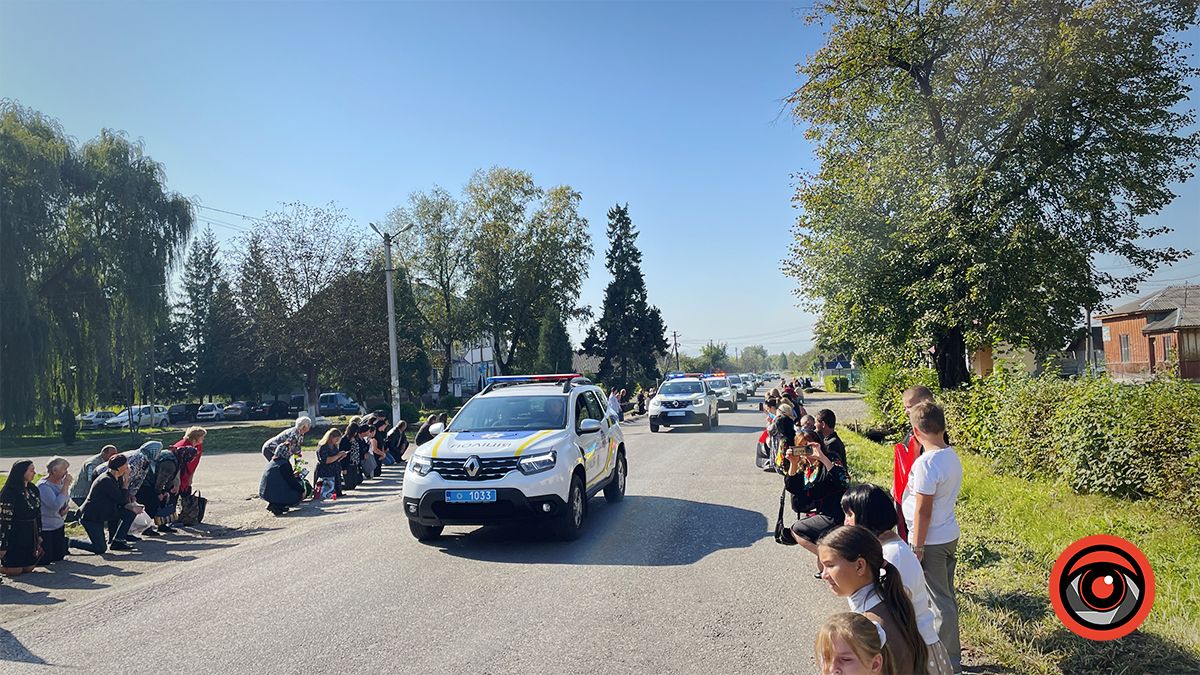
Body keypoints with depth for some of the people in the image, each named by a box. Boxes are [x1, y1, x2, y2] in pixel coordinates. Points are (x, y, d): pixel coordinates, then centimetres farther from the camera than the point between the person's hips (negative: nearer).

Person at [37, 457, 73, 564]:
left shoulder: (61, 482, -1)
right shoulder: (44, 486, -23)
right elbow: (56, 505, -33)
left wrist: (65, 509, -7)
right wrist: (66, 485, -29)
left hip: (58, 526, 7)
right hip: (44, 528, -7)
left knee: (59, 557, 10)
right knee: (45, 560, -1)